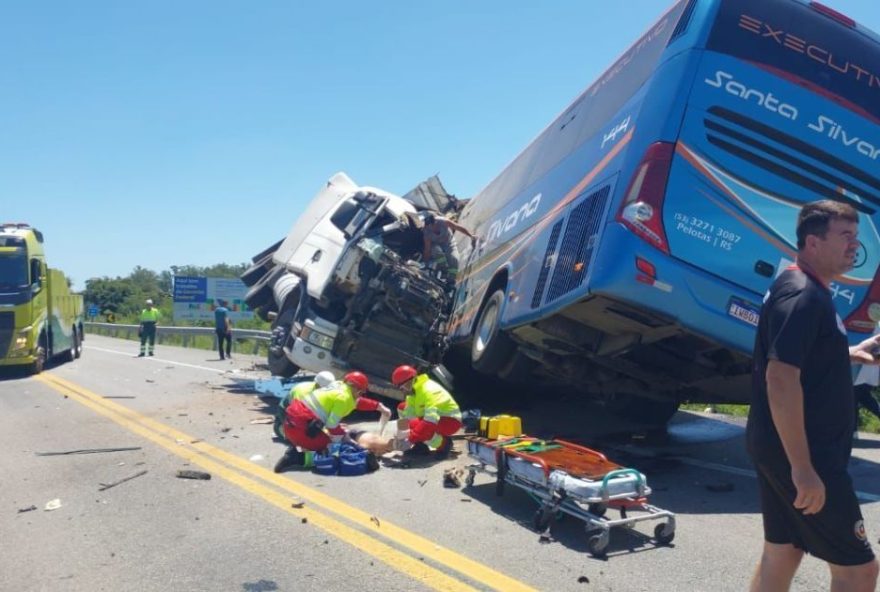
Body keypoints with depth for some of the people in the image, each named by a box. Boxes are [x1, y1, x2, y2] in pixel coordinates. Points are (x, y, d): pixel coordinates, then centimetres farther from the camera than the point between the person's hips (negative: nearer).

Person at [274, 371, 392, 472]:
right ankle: (298, 457, -14)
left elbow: (356, 401, 29)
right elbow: (332, 426, -13)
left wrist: (380, 407, 33)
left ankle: (294, 449, 5)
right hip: (300, 426, -9)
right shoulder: (343, 397, -12)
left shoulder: (339, 385, 13)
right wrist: (344, 436, 4)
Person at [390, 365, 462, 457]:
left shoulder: (429, 391, -29)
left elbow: (431, 420, -39)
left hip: (450, 421, -9)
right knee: (402, 408, 6)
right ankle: (420, 445, 5)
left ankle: (444, 443, -8)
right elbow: (408, 415, -5)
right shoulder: (413, 390, -1)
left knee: (416, 425, -34)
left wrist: (410, 440, -41)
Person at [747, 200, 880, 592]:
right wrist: (803, 467, -29)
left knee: (782, 551, 17)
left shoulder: (806, 290, 14)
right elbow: (781, 377, -28)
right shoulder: (803, 294, -19)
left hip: (779, 448, 10)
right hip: (803, 453, -10)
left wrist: (849, 353, 17)